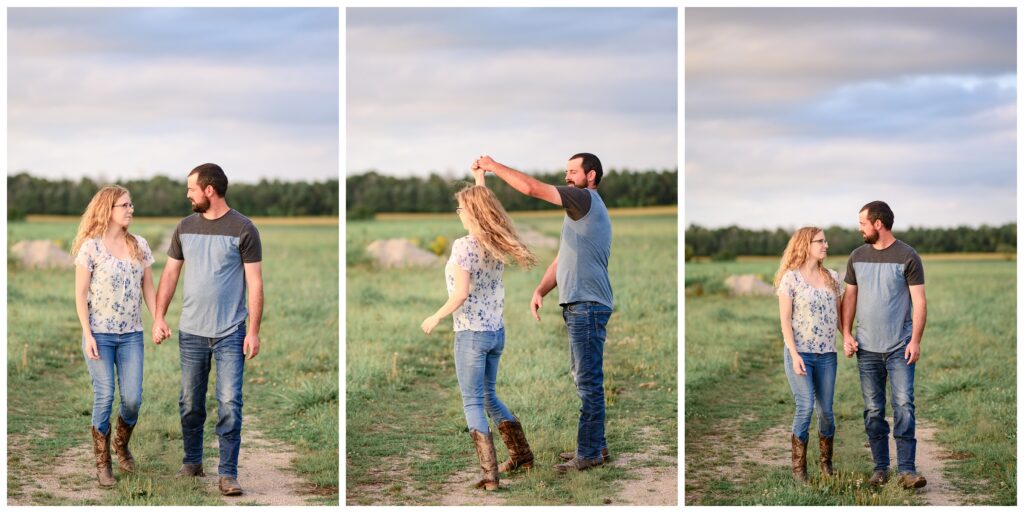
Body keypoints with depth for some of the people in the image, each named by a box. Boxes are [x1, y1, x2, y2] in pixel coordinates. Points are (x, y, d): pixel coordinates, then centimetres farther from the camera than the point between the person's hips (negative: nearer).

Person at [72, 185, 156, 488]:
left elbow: (148, 288, 11)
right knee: (104, 397, -5)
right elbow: (80, 294, -5)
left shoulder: (139, 246, 6)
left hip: (131, 335, 4)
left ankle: (122, 445, 27)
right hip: (100, 334, -3)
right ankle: (102, 463, 8)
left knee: (132, 399, -2)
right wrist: (87, 334, -10)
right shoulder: (91, 247, -6)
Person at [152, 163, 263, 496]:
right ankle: (191, 463, 28)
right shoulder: (185, 227, 7)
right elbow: (170, 273, 12)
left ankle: (228, 474, -1)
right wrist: (158, 317, 4)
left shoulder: (243, 229, -7)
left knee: (229, 404, -6)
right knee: (190, 403, 12)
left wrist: (254, 331, -11)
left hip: (230, 333, -4)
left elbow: (255, 283, -7)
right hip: (191, 332, 4)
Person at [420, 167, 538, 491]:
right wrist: (480, 181, 34)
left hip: (471, 333, -7)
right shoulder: (498, 244, 3)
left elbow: (461, 294, -23)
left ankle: (490, 475, -4)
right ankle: (522, 455, 27)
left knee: (472, 403, 1)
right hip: (497, 331, 7)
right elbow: (486, 205, 26)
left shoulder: (463, 246, -17)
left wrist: (435, 318, -11)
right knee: (489, 396, 23)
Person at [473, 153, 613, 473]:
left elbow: (531, 188, -15)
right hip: (579, 306, 11)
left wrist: (493, 166, -6)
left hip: (587, 305, -11)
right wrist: (540, 291, 7)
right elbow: (562, 260, 20)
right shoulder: (579, 210, 22)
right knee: (585, 379, 16)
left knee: (589, 381, -8)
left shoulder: (586, 199, -10)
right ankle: (595, 444, 23)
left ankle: (589, 453, -5)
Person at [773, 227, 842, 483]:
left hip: (827, 354, 4)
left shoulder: (832, 277, 9)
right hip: (800, 353, -4)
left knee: (826, 409, 5)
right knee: (805, 407, -12)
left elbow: (838, 313, 12)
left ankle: (826, 461, 22)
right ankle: (798, 466, -1)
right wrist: (794, 354, -13)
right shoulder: (791, 277, -5)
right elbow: (785, 319, -6)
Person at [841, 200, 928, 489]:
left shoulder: (907, 257, -5)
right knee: (873, 410, 6)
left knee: (904, 405, -10)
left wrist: (915, 340, -12)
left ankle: (907, 470, -9)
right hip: (866, 347, 4)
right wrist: (846, 334, 3)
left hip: (899, 346, -4)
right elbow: (850, 297, 13)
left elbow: (919, 301, -6)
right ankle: (880, 468, 14)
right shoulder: (857, 256, 9)